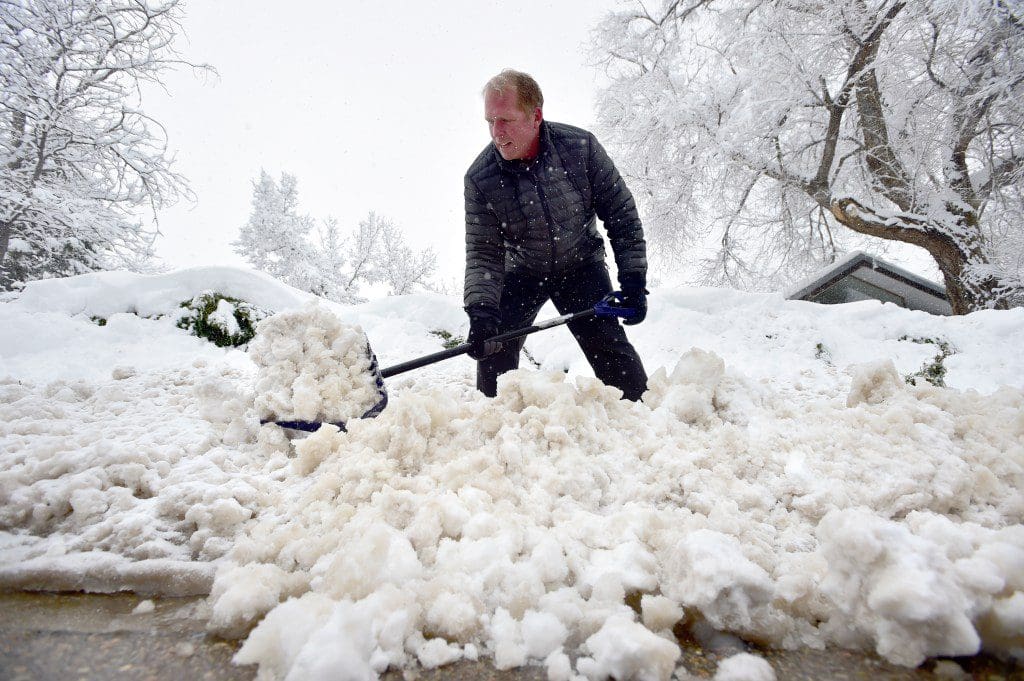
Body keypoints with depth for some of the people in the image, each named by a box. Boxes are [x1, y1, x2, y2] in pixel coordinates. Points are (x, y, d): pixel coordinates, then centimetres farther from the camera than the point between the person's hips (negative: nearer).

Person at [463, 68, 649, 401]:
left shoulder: (581, 146, -21)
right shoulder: (480, 178, -21)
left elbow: (621, 214, -11)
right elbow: (483, 253, -17)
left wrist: (633, 281, -15)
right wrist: (481, 311, -33)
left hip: (581, 264, 0)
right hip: (523, 272, 1)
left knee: (609, 344, -9)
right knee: (494, 349, -7)